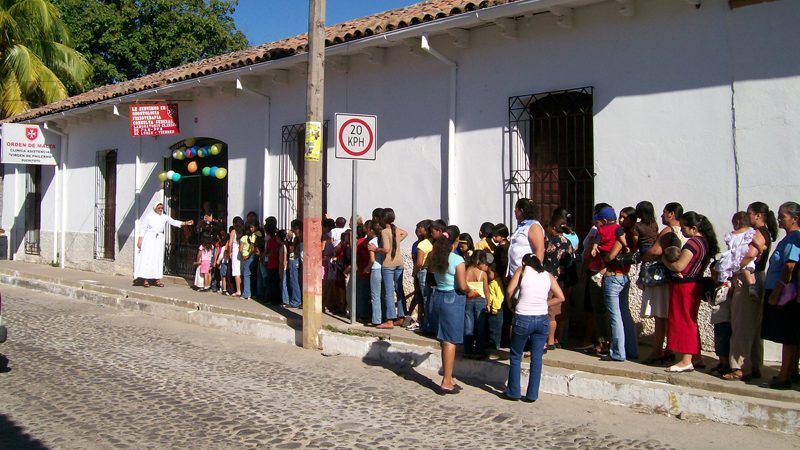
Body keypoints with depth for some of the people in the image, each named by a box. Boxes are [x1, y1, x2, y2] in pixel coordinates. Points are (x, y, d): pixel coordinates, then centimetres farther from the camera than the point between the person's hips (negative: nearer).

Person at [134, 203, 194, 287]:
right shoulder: (149, 216, -2)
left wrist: (185, 223, -12)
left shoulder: (165, 217, 6)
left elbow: (174, 222, 0)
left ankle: (157, 279, 8)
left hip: (159, 239, 4)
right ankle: (145, 280, -4)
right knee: (147, 258, -5)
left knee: (158, 258, 4)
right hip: (149, 238, -4)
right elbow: (143, 228, 0)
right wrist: (140, 240, -3)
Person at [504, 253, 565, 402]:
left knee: (515, 356, 12)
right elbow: (560, 297, 7)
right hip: (542, 319, 3)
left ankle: (514, 392, 15)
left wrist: (511, 305, 10)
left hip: (523, 318, -3)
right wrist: (543, 304, 14)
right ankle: (532, 394, 13)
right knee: (536, 359, 10)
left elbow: (509, 290, -7)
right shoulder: (548, 275, 11)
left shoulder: (522, 270, 3)